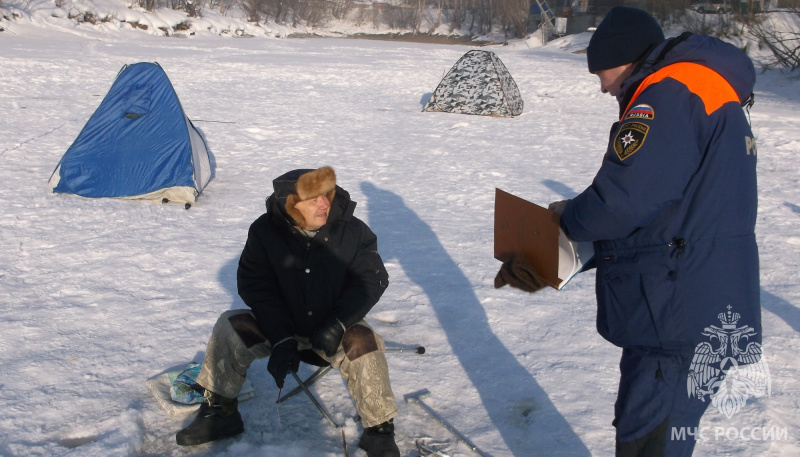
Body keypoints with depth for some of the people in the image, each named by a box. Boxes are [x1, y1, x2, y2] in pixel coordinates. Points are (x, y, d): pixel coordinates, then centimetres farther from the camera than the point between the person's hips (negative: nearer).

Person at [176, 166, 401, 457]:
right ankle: (219, 412, 0)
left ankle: (378, 431, -14)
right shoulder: (265, 231, -13)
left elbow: (372, 280, -12)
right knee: (230, 327, -18)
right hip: (281, 326, 2)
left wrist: (337, 325, -25)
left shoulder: (352, 230, -15)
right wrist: (282, 340, -23)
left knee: (363, 344, -32)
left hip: (333, 330, -1)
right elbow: (255, 287, -13)